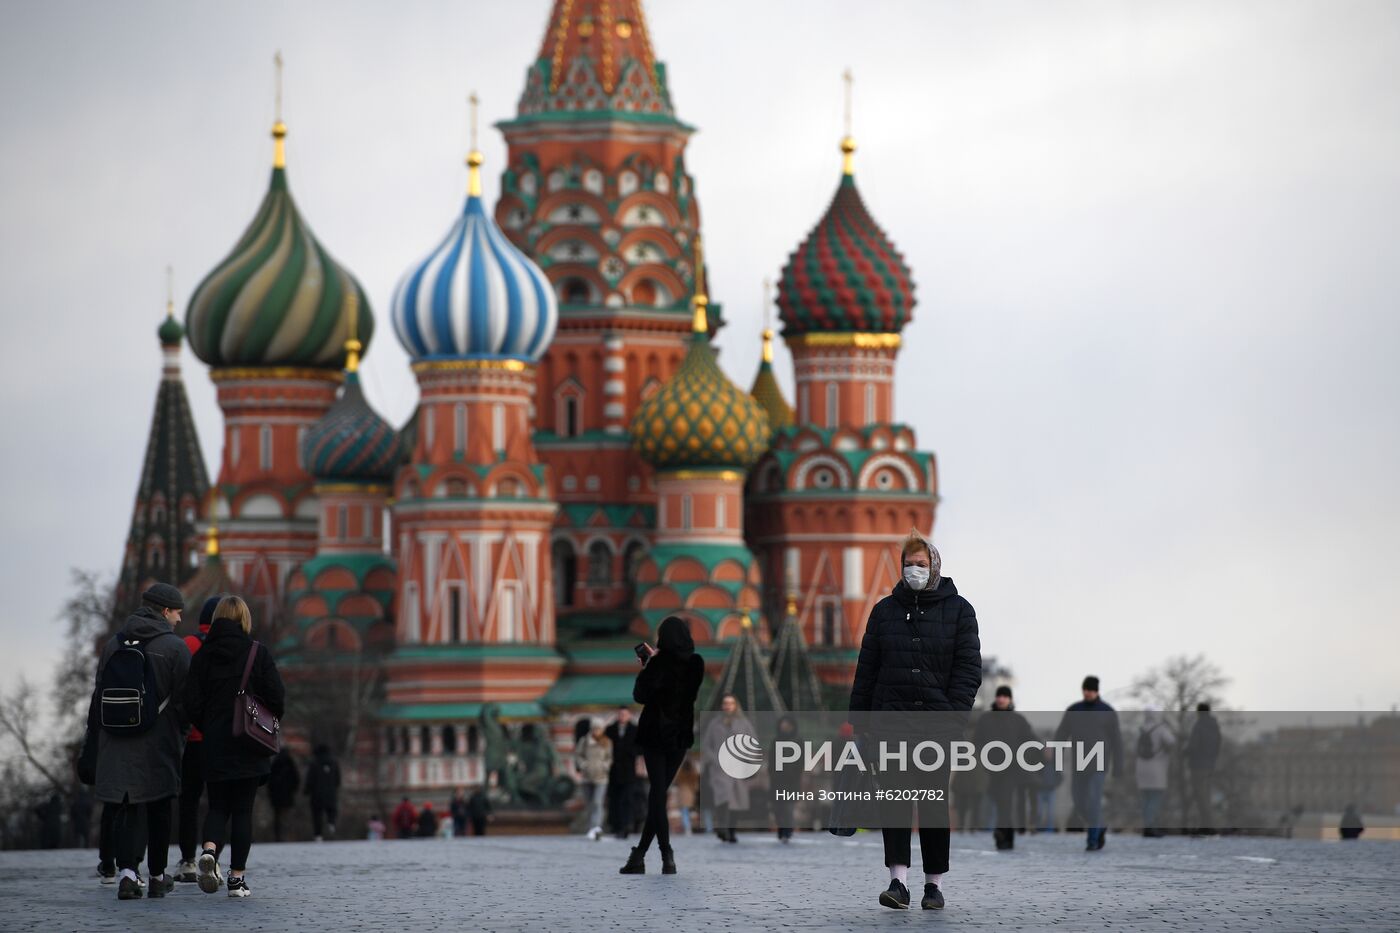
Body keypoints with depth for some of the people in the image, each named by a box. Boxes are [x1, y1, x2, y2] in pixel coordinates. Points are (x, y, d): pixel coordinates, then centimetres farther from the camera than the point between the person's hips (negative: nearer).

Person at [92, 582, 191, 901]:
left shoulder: (114, 644, 8)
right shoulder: (175, 647, -6)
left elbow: (99, 694, 11)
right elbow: (183, 698, -7)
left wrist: (100, 731, 17)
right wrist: (181, 733, 6)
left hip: (117, 743, 3)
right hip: (158, 742, -3)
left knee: (126, 808, 4)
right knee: (158, 809, 9)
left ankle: (127, 871, -14)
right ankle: (157, 878, 15)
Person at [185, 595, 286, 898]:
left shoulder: (203, 655, 1)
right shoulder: (258, 653, -5)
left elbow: (192, 702, -1)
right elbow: (277, 698, -7)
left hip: (215, 747, 2)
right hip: (249, 748, -2)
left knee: (218, 806, 13)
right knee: (242, 810, 5)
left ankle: (209, 851, -16)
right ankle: (237, 878, 4)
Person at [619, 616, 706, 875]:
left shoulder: (661, 662, -13)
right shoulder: (696, 664, 2)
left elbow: (640, 695, -12)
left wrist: (645, 666, 1)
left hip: (656, 734, -5)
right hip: (681, 734, 5)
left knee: (657, 794, -1)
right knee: (659, 793, 10)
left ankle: (667, 855, -12)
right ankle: (639, 855, 9)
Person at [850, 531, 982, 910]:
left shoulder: (958, 610, 5)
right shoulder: (885, 611, 11)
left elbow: (969, 667, 0)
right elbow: (867, 669, 13)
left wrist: (956, 714, -12)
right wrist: (858, 717, 6)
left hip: (938, 718, -1)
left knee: (933, 802, 2)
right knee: (895, 795, -10)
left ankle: (934, 883, 11)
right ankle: (899, 880, -15)